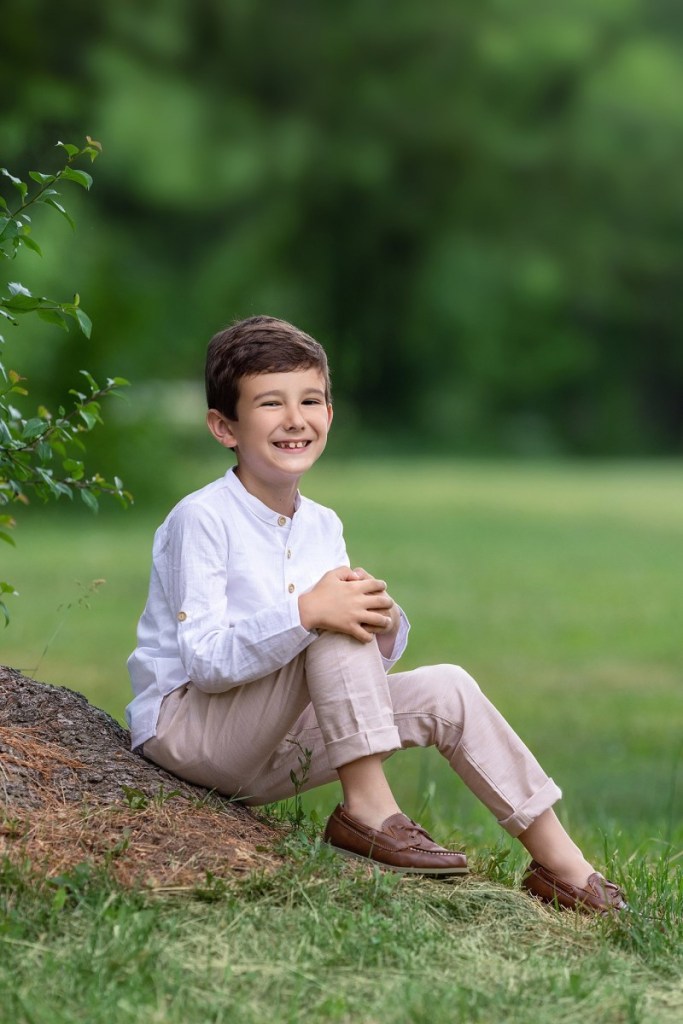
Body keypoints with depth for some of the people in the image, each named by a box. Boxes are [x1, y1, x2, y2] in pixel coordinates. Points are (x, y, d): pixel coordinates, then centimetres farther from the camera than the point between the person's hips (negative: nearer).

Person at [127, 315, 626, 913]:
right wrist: (305, 613, -35)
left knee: (446, 691, -3)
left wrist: (383, 627, -16)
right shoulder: (201, 520, -16)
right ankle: (367, 812, -22)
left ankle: (560, 863, 2)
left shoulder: (322, 527, 7)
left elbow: (358, 661, 7)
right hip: (186, 726, -7)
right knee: (328, 623, -27)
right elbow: (205, 661, -24)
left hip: (266, 755, 7)